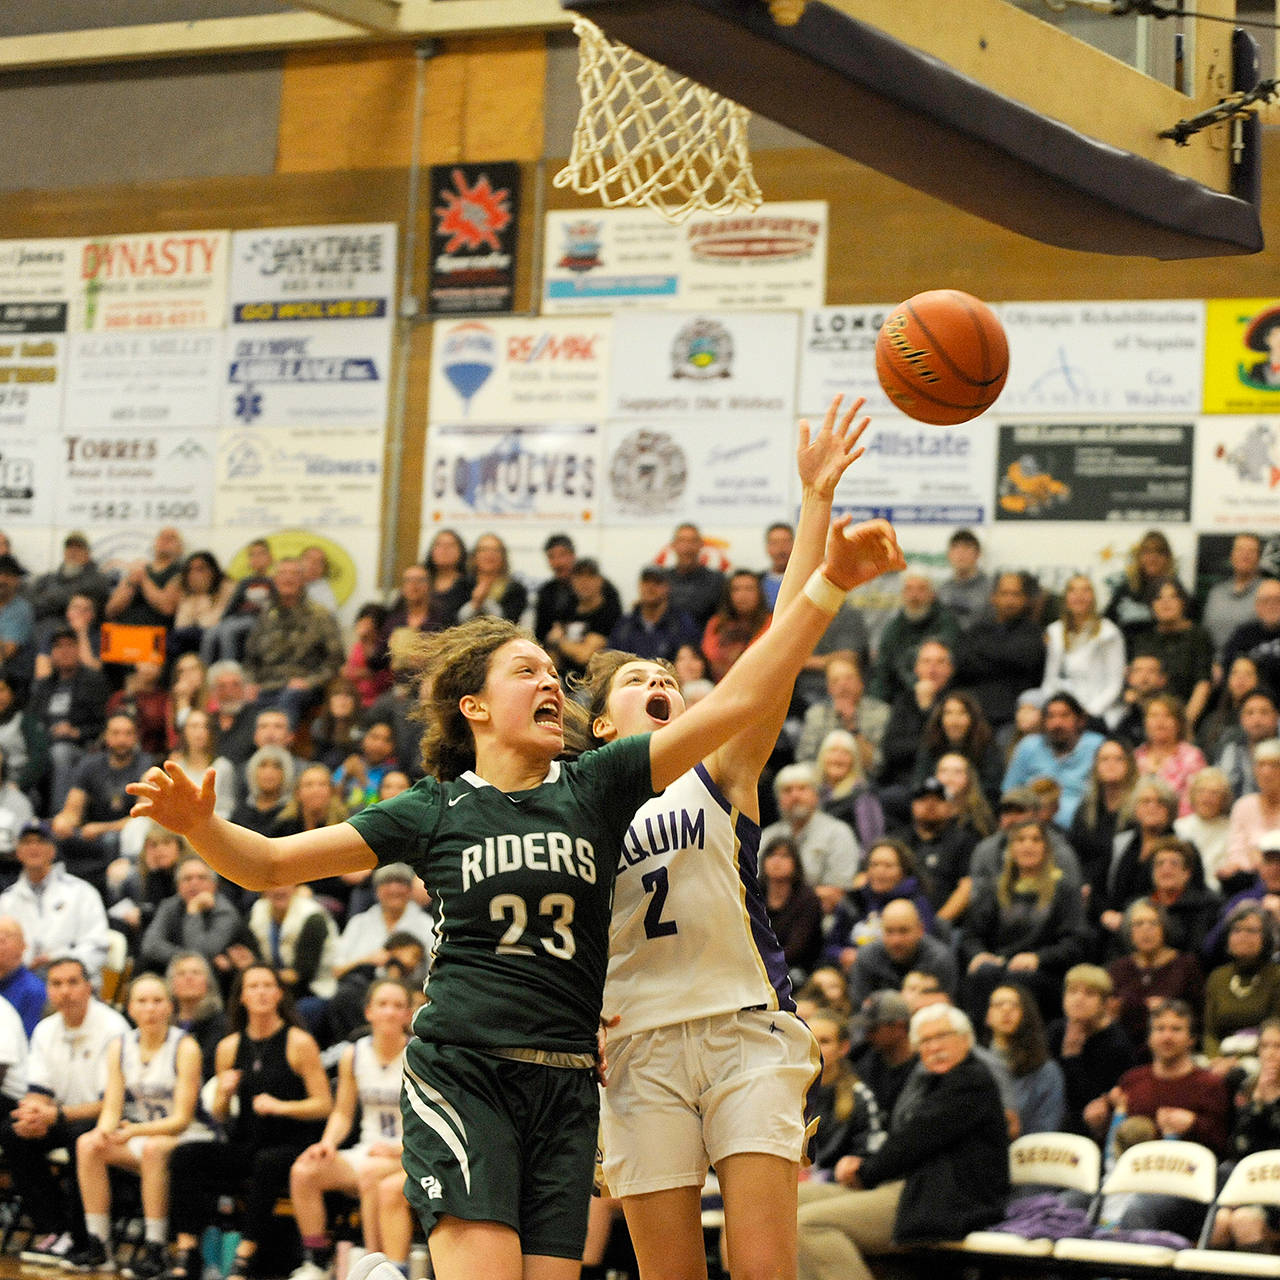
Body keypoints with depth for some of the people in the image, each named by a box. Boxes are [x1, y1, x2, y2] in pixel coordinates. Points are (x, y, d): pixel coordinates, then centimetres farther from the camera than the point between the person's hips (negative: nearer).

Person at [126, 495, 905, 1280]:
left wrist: (830, 583, -8)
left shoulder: (595, 788, 9)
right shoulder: (433, 812, 6)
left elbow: (735, 703, 0)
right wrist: (199, 822, -16)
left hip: (565, 1087, 3)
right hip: (459, 1073, -3)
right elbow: (269, 865, 5)